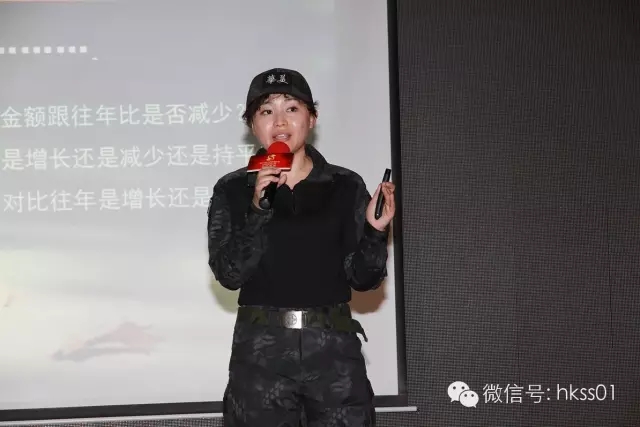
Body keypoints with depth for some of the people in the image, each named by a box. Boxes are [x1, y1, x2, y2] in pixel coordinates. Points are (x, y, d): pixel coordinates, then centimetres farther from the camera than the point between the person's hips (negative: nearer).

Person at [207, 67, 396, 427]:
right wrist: (258, 210, -17)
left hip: (334, 347, 1)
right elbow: (229, 275, -7)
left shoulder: (346, 186, 4)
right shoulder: (233, 190, 3)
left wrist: (376, 231, -14)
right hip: (260, 350, 0)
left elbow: (363, 278, 3)